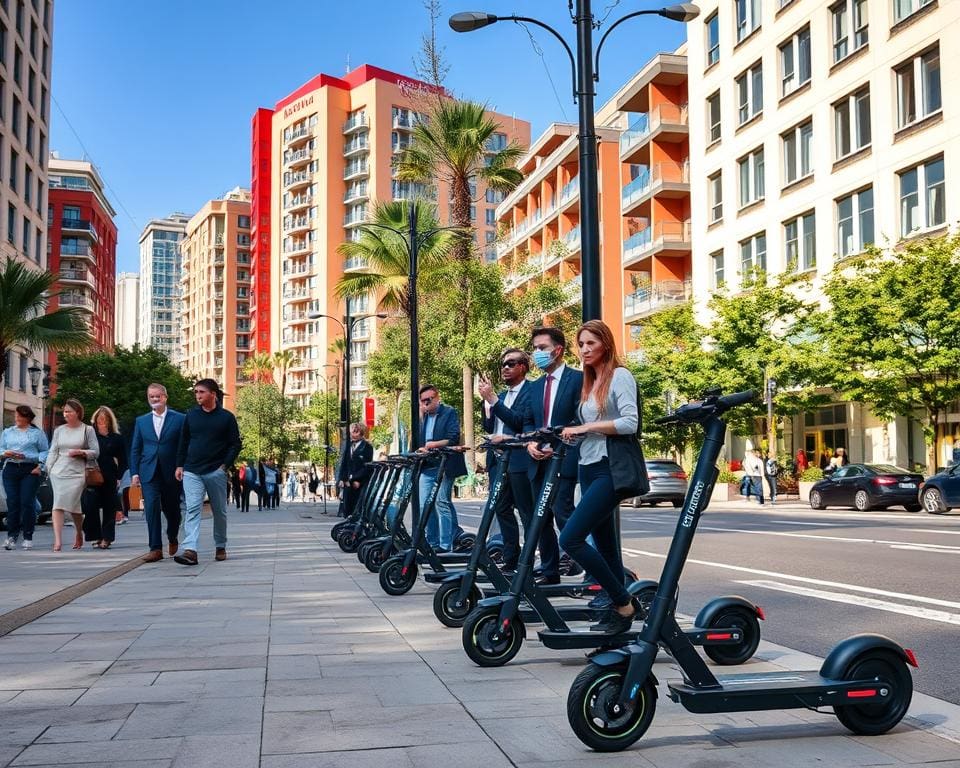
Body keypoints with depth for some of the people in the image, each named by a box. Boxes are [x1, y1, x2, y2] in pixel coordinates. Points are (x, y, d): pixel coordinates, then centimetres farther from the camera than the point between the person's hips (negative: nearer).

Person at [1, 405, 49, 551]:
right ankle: (12, 536, 1)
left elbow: (45, 451, 6)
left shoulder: (37, 433, 9)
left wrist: (40, 466, -7)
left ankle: (28, 537, -1)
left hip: (30, 470, -3)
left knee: (27, 503, -7)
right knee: (12, 503, -3)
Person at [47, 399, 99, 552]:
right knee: (58, 505, -8)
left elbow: (95, 452, 3)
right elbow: (53, 451, 15)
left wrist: (80, 452, -12)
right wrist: (49, 468, 4)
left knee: (73, 505, -3)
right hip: (58, 472, 3)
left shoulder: (87, 430, 4)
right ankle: (58, 541, -14)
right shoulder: (59, 430, 14)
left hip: (77, 473, -3)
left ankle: (79, 533, 25)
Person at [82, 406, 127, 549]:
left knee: (109, 508, 2)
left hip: (110, 478, 0)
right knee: (90, 507, -7)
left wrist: (119, 477, -2)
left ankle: (106, 538, 7)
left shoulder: (116, 438, 7)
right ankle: (96, 536, 3)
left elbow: (122, 460, 8)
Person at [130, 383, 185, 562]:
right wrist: (134, 473, 1)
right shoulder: (141, 421, 10)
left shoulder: (179, 419, 1)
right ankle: (155, 549, -7)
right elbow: (135, 449, 10)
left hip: (171, 473, -1)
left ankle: (172, 538, 37)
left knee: (172, 509, 10)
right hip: (149, 472, 1)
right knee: (151, 508, -9)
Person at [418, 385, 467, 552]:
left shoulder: (449, 413, -1)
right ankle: (432, 542, 11)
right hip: (426, 467, 7)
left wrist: (435, 444, -23)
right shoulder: (423, 417, 19)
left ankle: (446, 545, -5)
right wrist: (420, 449, -6)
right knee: (425, 504, 3)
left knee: (442, 503, -8)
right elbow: (418, 442, 17)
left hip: (444, 466, -7)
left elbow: (454, 438, -12)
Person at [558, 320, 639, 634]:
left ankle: (623, 603, -8)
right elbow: (588, 430, 15)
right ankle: (618, 610, 14)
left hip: (610, 469, -9)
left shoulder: (619, 375, -5)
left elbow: (630, 423, -17)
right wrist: (574, 432, -4)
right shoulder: (590, 382, 18)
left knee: (570, 538, -17)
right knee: (604, 545, 9)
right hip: (589, 468, 9)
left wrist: (587, 426, -15)